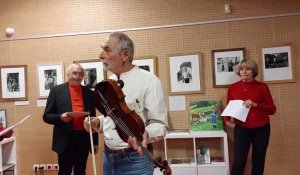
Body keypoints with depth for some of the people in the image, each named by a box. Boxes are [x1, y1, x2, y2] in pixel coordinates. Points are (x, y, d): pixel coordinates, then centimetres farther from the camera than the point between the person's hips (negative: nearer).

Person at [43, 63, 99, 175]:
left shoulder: (88, 92, 9)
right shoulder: (57, 90, 0)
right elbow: (46, 116, 0)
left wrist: (95, 141, 11)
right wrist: (60, 117, -21)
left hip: (84, 139, 3)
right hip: (66, 139, -3)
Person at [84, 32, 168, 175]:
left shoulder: (149, 81, -13)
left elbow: (159, 124, -13)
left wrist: (145, 134, -31)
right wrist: (99, 122, 0)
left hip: (135, 159, -6)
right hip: (108, 157, 6)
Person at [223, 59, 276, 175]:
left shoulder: (262, 87, -2)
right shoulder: (232, 88, 1)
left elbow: (272, 109, -3)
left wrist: (255, 105, -18)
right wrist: (227, 120, -6)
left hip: (261, 129, 0)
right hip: (241, 129, 0)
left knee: (258, 161, 10)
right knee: (239, 161, -4)